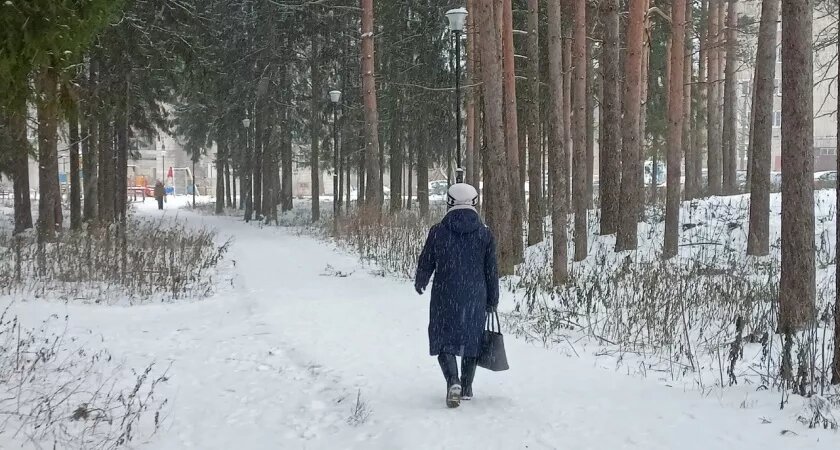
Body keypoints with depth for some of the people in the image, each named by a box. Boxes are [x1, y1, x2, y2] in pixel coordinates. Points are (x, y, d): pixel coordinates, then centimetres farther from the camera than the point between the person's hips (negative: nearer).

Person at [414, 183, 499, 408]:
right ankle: (466, 387, 25)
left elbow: (426, 263, 0)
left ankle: (453, 381, -17)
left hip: (445, 297, -2)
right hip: (475, 298, 2)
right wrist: (492, 300, 11)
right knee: (471, 339, 16)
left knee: (444, 339, 6)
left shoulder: (438, 232, -6)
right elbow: (492, 271, 1)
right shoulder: (485, 234, -2)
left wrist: (420, 283, 21)